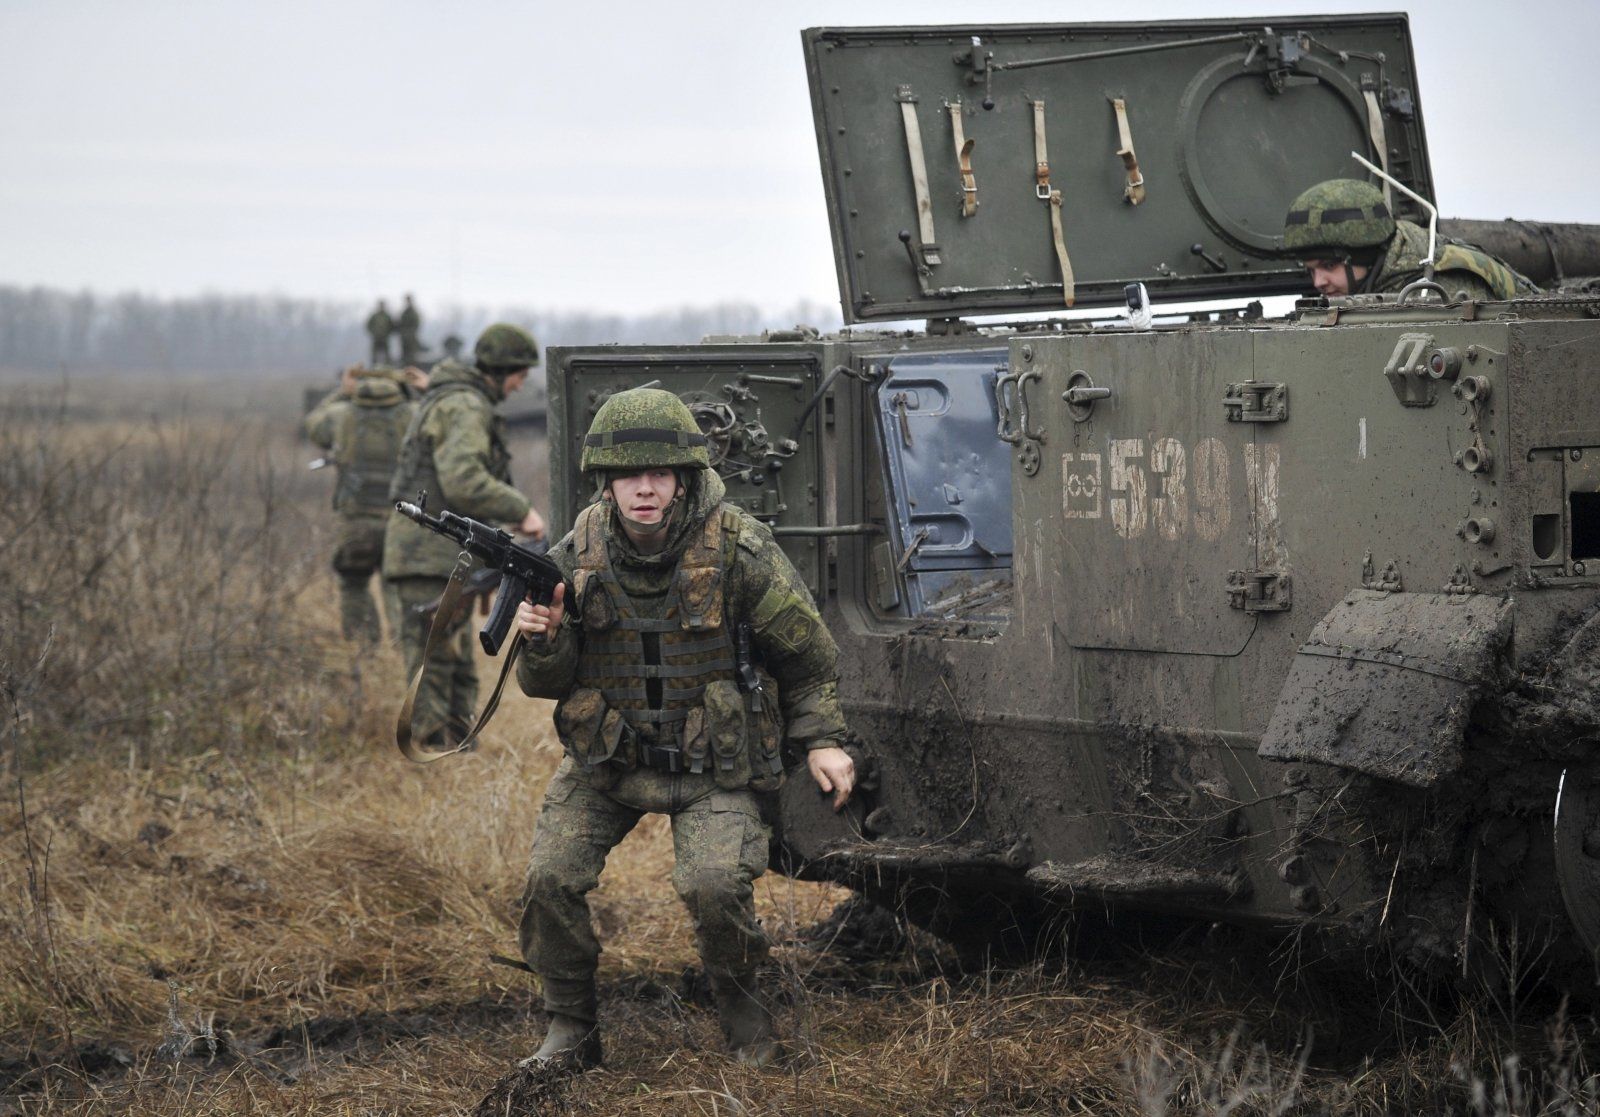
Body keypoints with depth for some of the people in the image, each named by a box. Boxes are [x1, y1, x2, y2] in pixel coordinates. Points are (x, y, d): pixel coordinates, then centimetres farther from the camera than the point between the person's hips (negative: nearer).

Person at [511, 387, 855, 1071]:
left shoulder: (738, 549, -15)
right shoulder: (577, 557, -7)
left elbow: (807, 655, 0)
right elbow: (547, 684, 0)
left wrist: (821, 740, -4)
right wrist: (544, 638, -21)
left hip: (713, 768, -3)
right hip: (605, 762, 3)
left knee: (713, 885, -25)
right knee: (550, 878, -14)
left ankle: (739, 1003, 5)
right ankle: (571, 1033, 7)